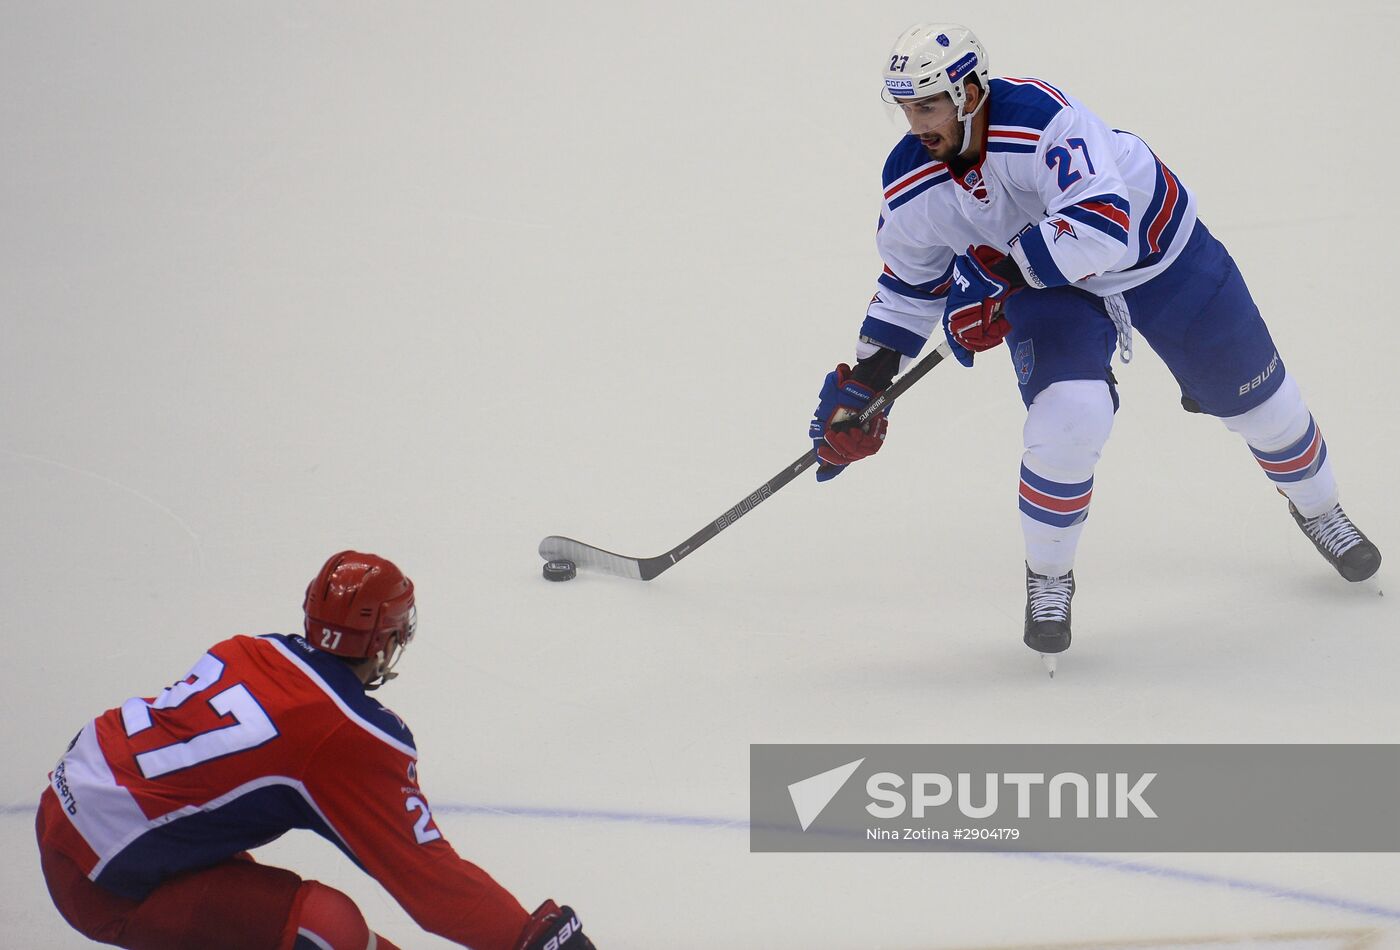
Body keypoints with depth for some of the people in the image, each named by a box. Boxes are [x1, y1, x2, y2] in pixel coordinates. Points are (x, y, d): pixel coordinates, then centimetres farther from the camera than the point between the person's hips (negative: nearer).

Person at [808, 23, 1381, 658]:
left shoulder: (1043, 118, -38)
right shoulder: (912, 187, -18)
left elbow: (1101, 227, -47)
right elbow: (909, 287, 0)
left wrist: (996, 270, -43)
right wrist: (861, 385, -5)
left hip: (1159, 247, -2)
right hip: (1046, 286, 2)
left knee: (1254, 395, 13)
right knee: (1070, 414, -25)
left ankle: (1316, 508, 45)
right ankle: (1047, 579, -1)